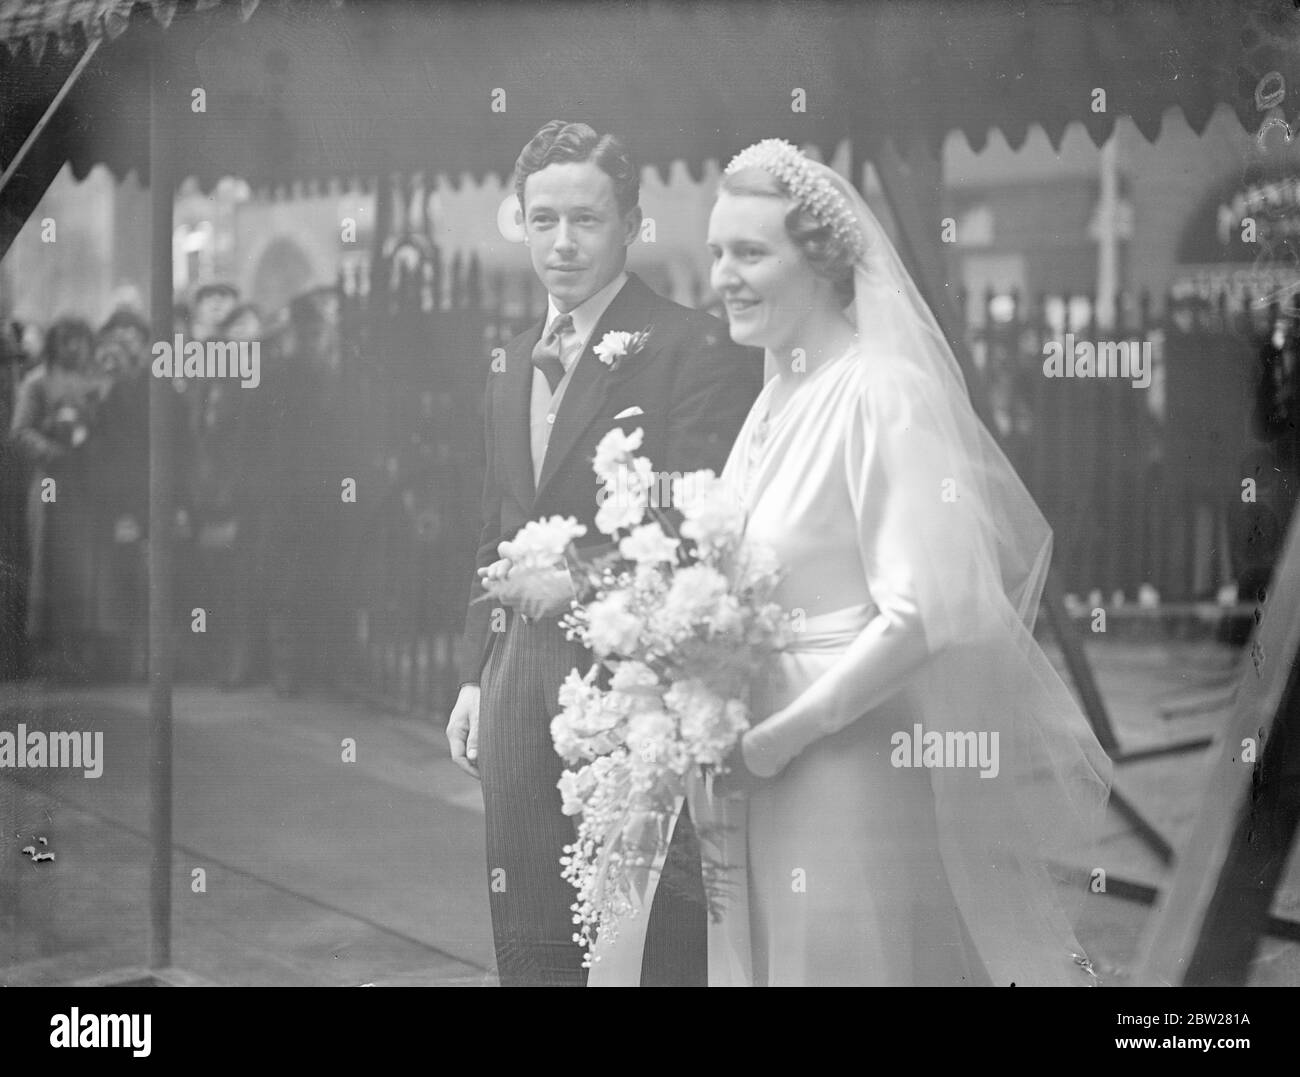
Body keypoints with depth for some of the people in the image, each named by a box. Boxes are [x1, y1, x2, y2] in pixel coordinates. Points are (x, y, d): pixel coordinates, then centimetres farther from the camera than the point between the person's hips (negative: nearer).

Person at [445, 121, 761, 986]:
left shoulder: (694, 349, -8)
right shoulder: (516, 366, 17)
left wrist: (584, 578, -23)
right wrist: (476, 674, 17)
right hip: (523, 672, 7)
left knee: (659, 937, -2)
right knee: (531, 943, 12)